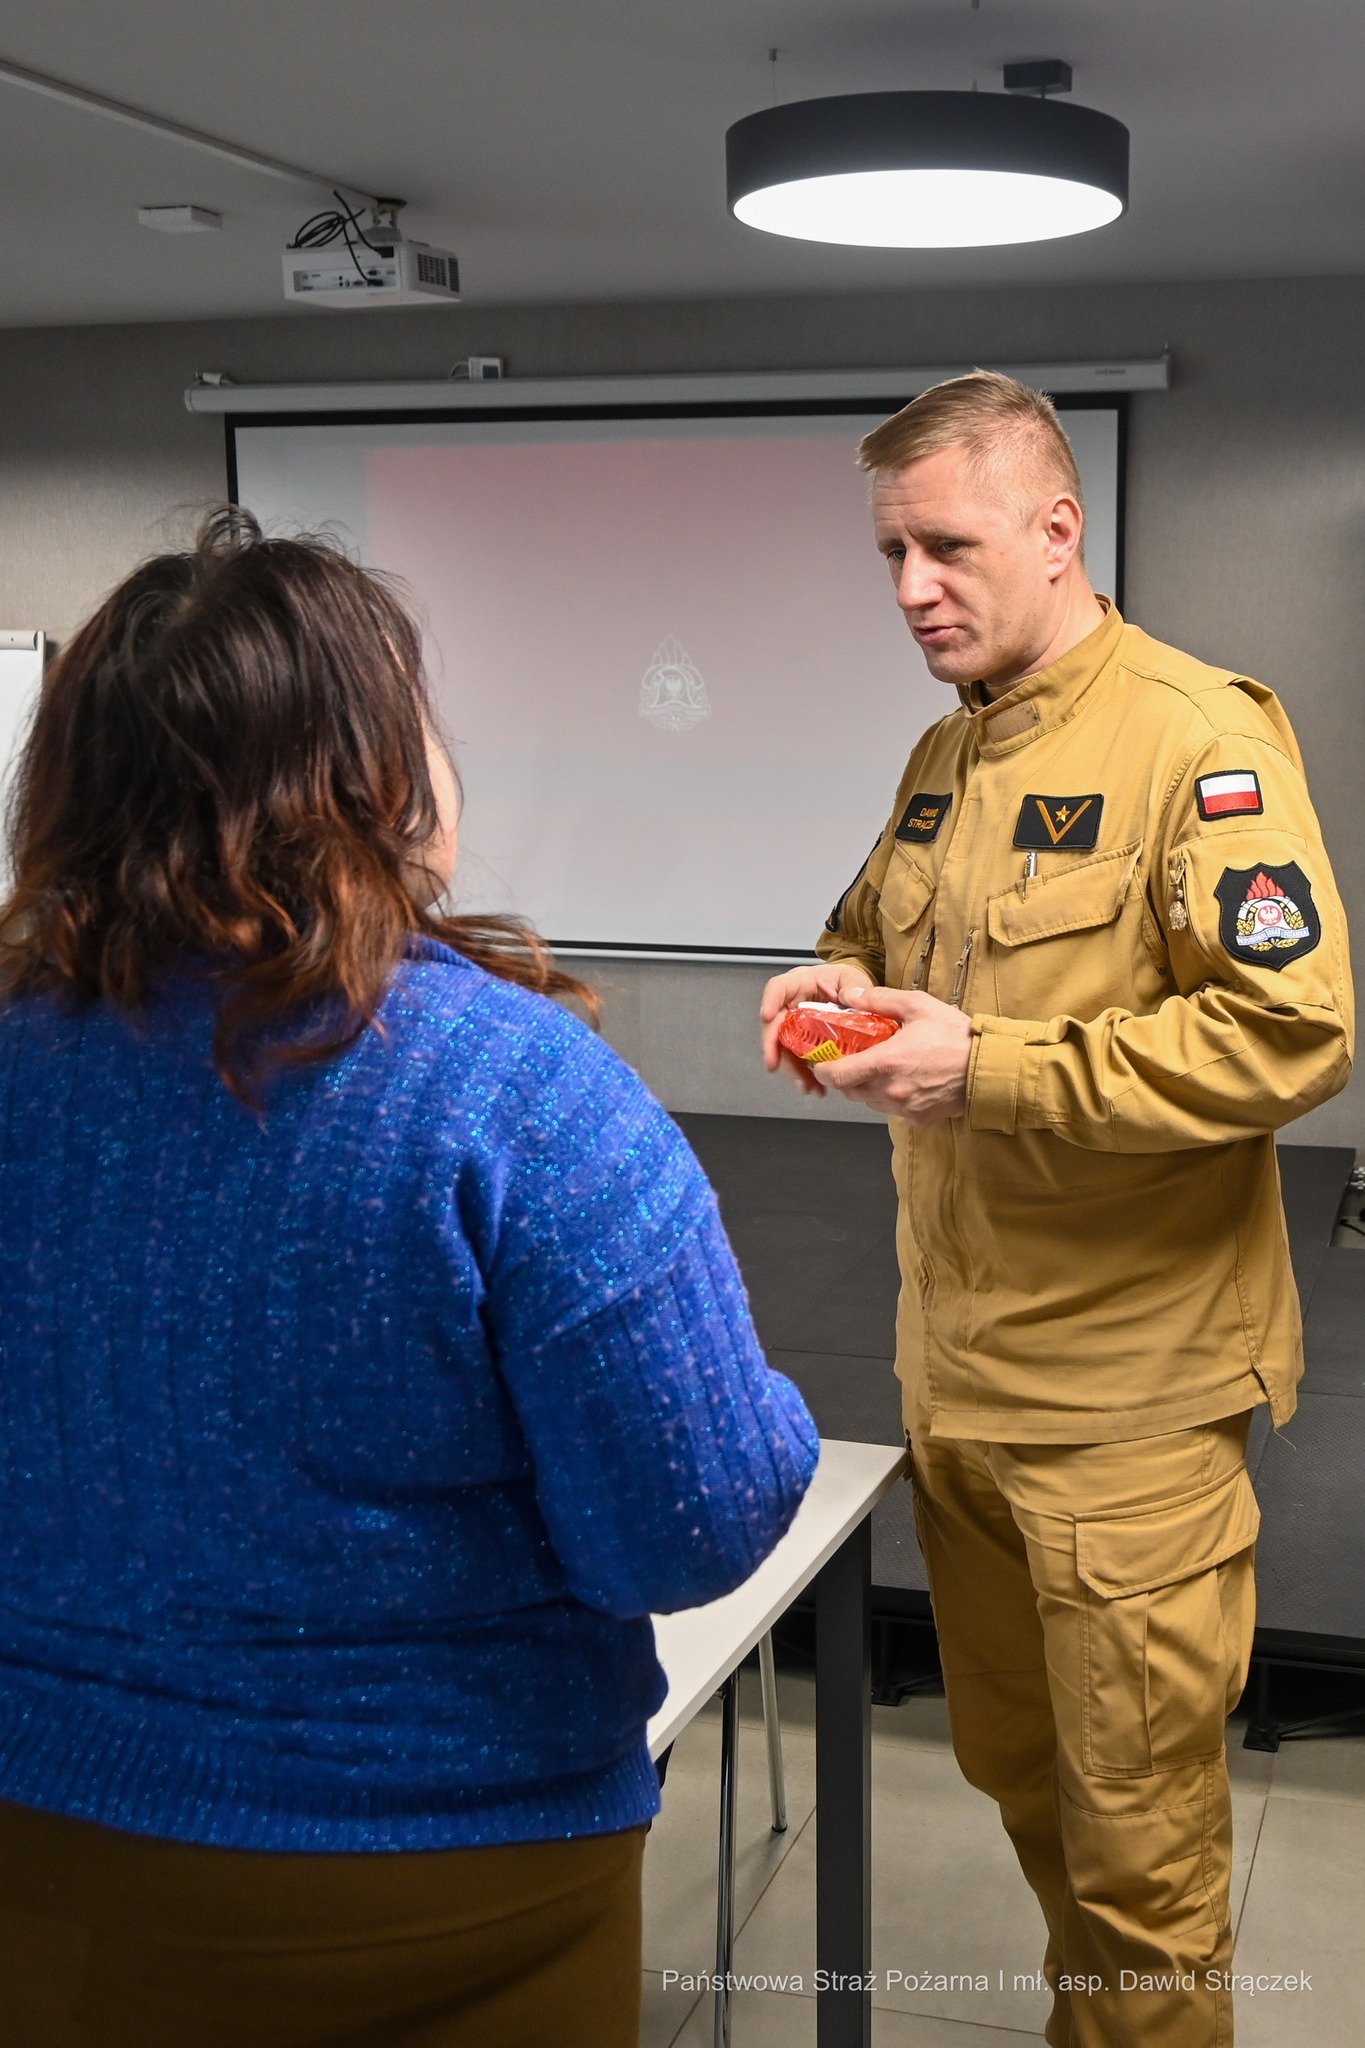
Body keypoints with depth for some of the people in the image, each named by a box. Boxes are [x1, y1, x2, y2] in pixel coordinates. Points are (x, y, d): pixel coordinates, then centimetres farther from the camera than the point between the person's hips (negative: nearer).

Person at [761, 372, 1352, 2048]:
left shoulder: (1195, 739, -15)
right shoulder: (945, 754, 11)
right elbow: (875, 935, 26)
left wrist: (989, 1069, -23)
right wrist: (844, 984, 1)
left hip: (1126, 1397, -8)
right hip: (954, 1368, 8)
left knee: (1135, 1821, 6)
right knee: (1013, 1766, 22)